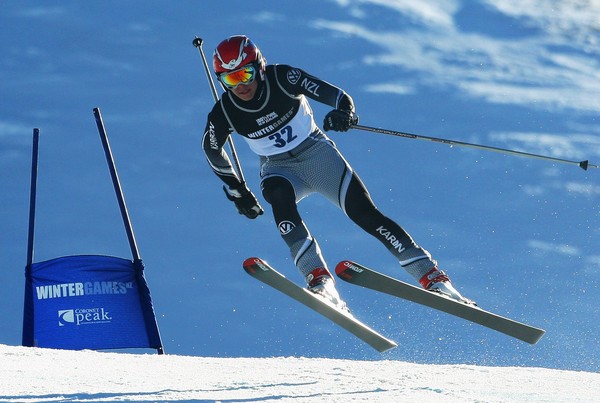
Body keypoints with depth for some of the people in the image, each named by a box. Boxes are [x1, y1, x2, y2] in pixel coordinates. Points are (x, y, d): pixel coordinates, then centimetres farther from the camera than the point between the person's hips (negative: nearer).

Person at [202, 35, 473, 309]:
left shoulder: (282, 79, -21)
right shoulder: (223, 115, -15)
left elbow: (334, 95, -24)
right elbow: (212, 149, 5)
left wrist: (344, 112, -46)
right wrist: (236, 191, 9)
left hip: (317, 153, -1)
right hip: (279, 169, 1)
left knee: (365, 213, -16)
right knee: (279, 196, -35)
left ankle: (432, 277, -14)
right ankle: (318, 277, -40)